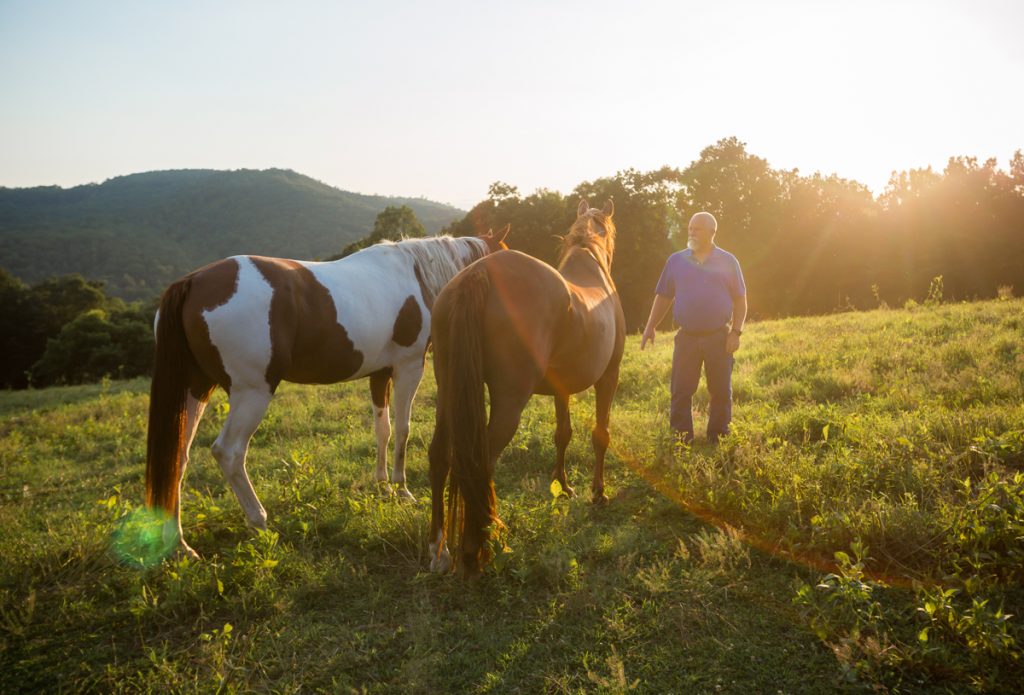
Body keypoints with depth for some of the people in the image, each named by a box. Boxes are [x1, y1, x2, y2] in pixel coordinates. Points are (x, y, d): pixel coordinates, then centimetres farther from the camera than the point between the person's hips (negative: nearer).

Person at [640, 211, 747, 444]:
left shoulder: (728, 261, 2)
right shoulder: (676, 261, 6)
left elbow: (740, 300, 3)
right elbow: (663, 297, 8)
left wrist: (736, 332, -6)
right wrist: (650, 327, 1)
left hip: (719, 337, -1)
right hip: (686, 337, 1)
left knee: (721, 391, 6)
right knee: (681, 391, 1)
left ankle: (718, 439, 19)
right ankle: (681, 439, 11)